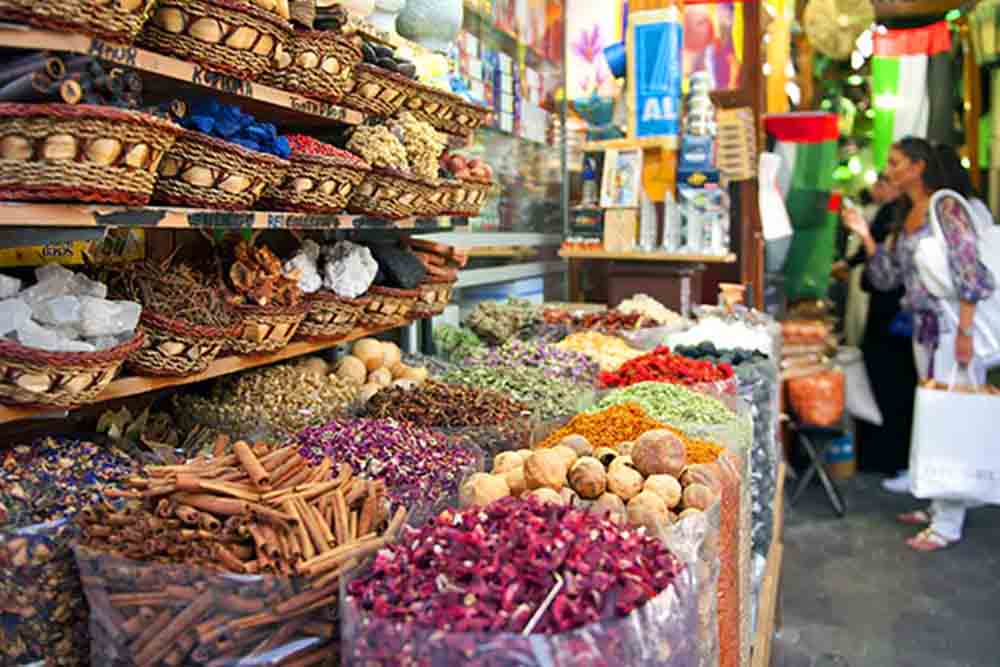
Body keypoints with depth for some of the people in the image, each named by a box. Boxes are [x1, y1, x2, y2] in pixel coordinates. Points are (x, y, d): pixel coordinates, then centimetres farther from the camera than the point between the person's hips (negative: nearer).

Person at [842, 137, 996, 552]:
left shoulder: (947, 206, -10)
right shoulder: (906, 216, 14)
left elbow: (969, 272, -16)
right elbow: (888, 277, 13)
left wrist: (965, 331, -21)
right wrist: (866, 236, 4)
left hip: (952, 325, -8)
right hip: (923, 326, 8)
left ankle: (948, 525, 2)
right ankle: (938, 505, 26)